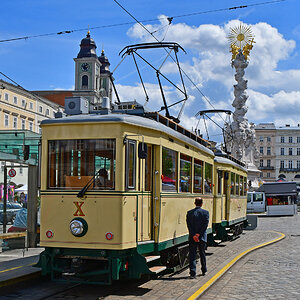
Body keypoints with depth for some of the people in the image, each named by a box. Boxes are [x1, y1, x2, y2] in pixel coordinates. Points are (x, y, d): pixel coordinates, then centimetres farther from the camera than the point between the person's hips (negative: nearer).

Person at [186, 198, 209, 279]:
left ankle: (192, 273, -8)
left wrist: (194, 235, -11)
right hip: (202, 238, 1)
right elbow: (205, 224, -11)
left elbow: (189, 225, -8)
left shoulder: (189, 213, -1)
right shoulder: (205, 212, -3)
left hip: (192, 238, -1)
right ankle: (204, 271, 32)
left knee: (192, 255, 1)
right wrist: (199, 235, -10)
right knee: (202, 254, 18)